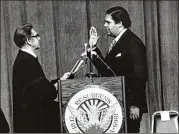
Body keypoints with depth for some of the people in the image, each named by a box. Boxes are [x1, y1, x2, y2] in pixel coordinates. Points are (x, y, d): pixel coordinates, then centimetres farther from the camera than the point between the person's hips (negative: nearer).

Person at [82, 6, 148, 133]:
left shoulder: (133, 43, -13)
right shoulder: (117, 42, 14)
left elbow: (139, 76, -18)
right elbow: (106, 71, 15)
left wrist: (135, 105, -21)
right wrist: (94, 49, 8)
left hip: (129, 105, -9)